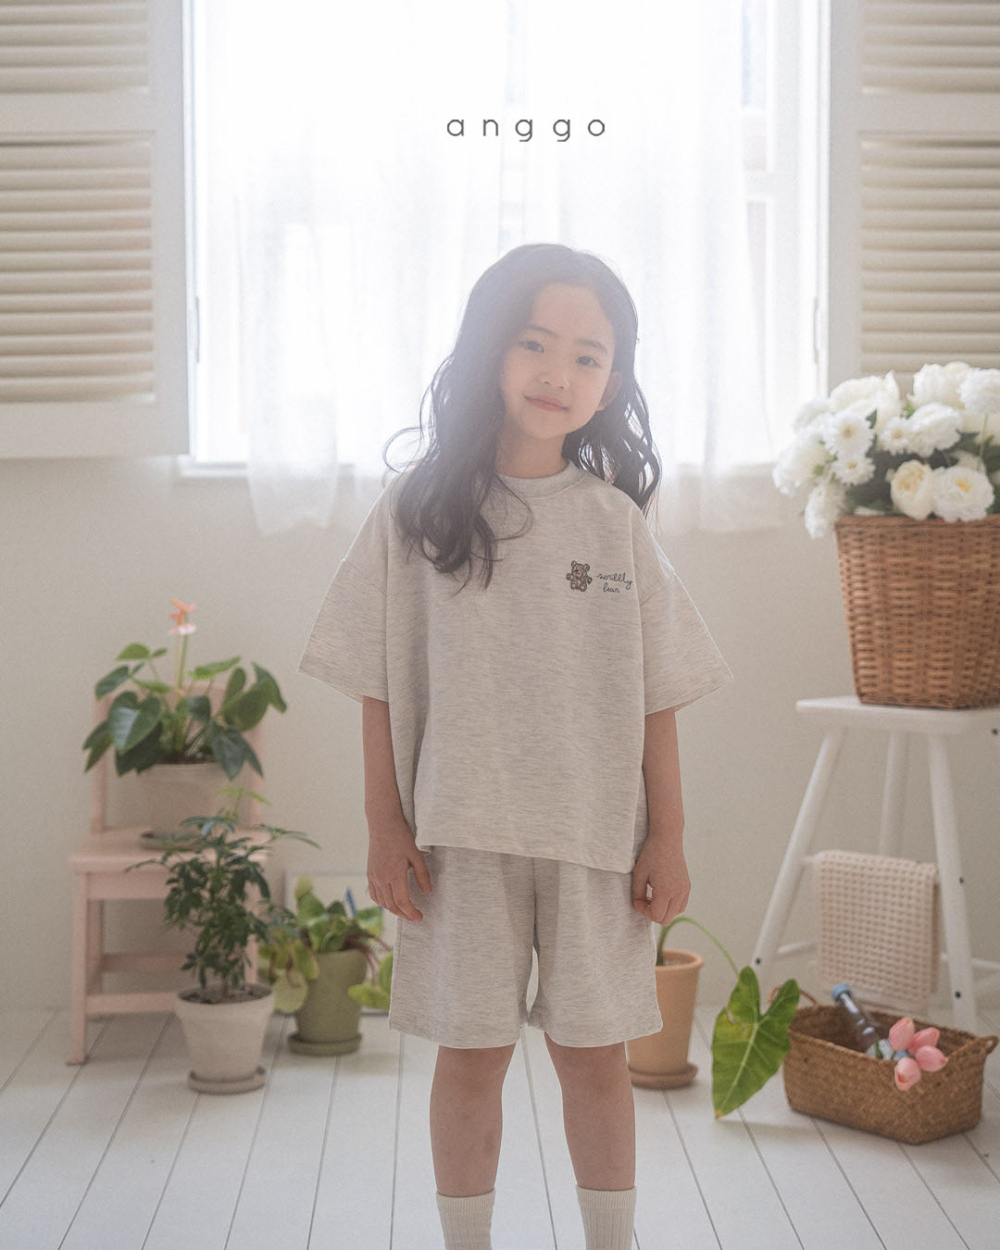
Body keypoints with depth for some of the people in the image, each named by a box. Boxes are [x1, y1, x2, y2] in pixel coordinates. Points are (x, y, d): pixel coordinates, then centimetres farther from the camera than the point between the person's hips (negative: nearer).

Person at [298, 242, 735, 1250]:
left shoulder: (615, 519, 3)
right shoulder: (419, 510, -1)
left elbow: (655, 695, 4)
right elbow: (382, 687, 0)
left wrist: (667, 835, 1)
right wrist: (384, 828, -3)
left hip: (597, 832, 1)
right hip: (463, 831, -1)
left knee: (594, 1050, 9)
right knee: (470, 1052, 8)